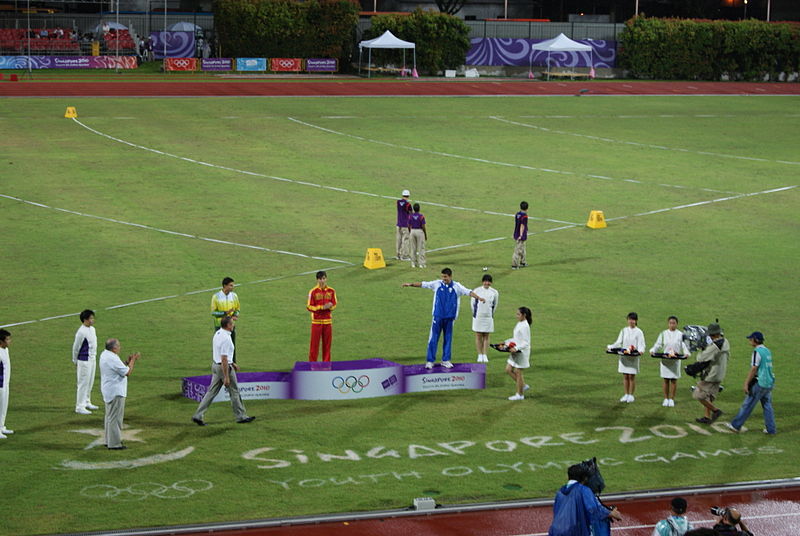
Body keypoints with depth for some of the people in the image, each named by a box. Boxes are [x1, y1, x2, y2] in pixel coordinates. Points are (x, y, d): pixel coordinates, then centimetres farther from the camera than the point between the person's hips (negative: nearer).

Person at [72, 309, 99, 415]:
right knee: (83, 383, -3)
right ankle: (79, 407, 3)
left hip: (92, 359, 9)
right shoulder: (81, 332, -19)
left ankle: (87, 403, 30)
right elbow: (75, 348, -12)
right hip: (84, 361, -8)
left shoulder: (92, 329, 7)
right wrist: (75, 361, -3)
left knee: (90, 382, 17)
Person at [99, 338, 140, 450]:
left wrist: (128, 361, 6)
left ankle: (109, 440, 29)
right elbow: (127, 372, -18)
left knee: (110, 416, 20)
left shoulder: (105, 354, 8)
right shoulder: (112, 359, -23)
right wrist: (132, 360, -7)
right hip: (116, 392, -11)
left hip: (109, 391, 11)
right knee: (115, 417, -4)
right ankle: (114, 444, 0)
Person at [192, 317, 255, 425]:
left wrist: (232, 363, 27)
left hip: (215, 365, 9)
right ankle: (241, 416, 19)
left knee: (212, 392, 10)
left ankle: (198, 416, 6)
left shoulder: (217, 334, 7)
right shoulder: (226, 339, -23)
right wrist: (226, 377, -21)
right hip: (224, 367, -9)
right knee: (234, 392, 7)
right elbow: (224, 359, -24)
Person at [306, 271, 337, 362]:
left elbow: (334, 305, 8)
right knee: (314, 344, 0)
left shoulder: (331, 291, 2)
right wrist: (322, 307, -17)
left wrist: (329, 306, -15)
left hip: (328, 321, 3)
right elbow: (309, 306, -8)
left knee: (327, 344, 7)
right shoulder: (313, 291, -7)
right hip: (316, 321, -3)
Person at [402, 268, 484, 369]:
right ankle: (430, 361, 1)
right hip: (438, 316, -1)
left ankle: (445, 360, 17)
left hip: (449, 317, 1)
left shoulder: (456, 286, 2)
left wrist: (478, 298, -17)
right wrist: (411, 284, 2)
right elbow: (423, 284, 7)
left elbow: (468, 292, -4)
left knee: (448, 339, 7)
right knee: (433, 339, -3)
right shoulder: (437, 284, 3)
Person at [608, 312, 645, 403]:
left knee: (631, 376, -1)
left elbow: (641, 345, -7)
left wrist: (640, 350, -28)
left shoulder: (639, 332, -2)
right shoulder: (624, 330, 10)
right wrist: (611, 347, -7)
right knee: (625, 376, 5)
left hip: (633, 357, -4)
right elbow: (619, 342, 8)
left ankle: (631, 395, 7)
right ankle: (626, 395, 13)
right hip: (623, 356, 4)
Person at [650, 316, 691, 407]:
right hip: (665, 360, 1)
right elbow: (658, 345, 5)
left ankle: (672, 399, 12)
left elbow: (684, 346, -1)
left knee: (674, 380, 2)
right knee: (666, 380, 3)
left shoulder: (680, 334, 3)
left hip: (676, 360, -1)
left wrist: (686, 353, -20)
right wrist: (653, 351, -13)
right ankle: (666, 399, 12)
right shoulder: (663, 334, 7)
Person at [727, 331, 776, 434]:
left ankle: (736, 425, 7)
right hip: (769, 382, 9)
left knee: (747, 405, 0)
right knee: (767, 405, 13)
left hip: (760, 383, -9)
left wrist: (746, 384, -14)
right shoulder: (767, 351, 13)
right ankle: (771, 429, 13)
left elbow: (754, 369, -17)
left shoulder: (757, 352, -14)